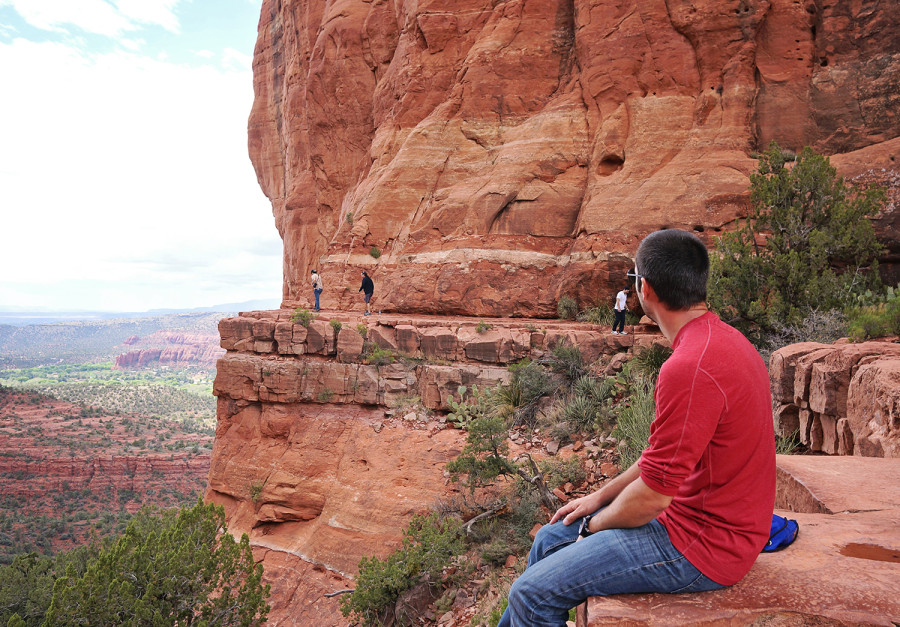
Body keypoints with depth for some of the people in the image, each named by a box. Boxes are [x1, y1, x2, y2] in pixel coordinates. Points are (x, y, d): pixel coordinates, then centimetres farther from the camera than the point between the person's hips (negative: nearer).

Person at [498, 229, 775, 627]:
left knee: (533, 594, -9)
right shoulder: (721, 339, 6)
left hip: (701, 544, -10)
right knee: (551, 539, 17)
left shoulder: (691, 367, -29)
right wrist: (600, 496, 14)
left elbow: (652, 493, -23)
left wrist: (594, 525, -4)